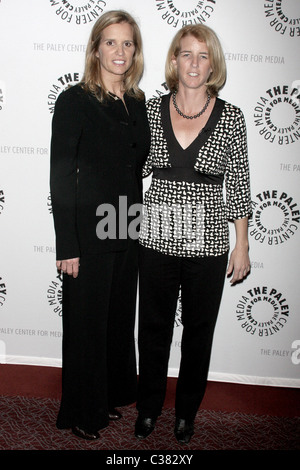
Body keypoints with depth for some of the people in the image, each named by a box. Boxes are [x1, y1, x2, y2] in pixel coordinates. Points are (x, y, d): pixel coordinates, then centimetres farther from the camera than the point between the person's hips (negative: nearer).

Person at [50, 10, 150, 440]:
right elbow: (61, 178, -12)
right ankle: (82, 414, 28)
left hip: (128, 233, 6)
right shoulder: (74, 101, -8)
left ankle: (110, 397, 39)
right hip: (90, 234, -6)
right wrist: (67, 247, -15)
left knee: (120, 317, 17)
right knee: (87, 322, 7)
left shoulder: (138, 103, 9)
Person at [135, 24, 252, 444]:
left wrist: (242, 245, 0)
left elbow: (238, 185, 1)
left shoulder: (230, 117, -1)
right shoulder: (152, 109, 3)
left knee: (199, 330, 12)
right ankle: (149, 408, 34)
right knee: (153, 327, 13)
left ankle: (187, 412, 34)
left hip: (207, 241, -1)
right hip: (157, 236, 2)